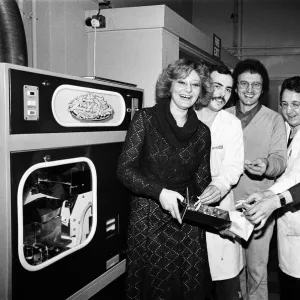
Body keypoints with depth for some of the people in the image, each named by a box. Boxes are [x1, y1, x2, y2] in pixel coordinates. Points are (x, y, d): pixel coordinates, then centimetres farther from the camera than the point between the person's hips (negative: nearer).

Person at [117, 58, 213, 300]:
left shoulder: (202, 132, 5)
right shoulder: (145, 119, -5)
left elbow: (201, 180, 11)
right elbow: (125, 170, -8)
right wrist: (159, 192, -20)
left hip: (188, 220, 3)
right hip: (149, 219, -2)